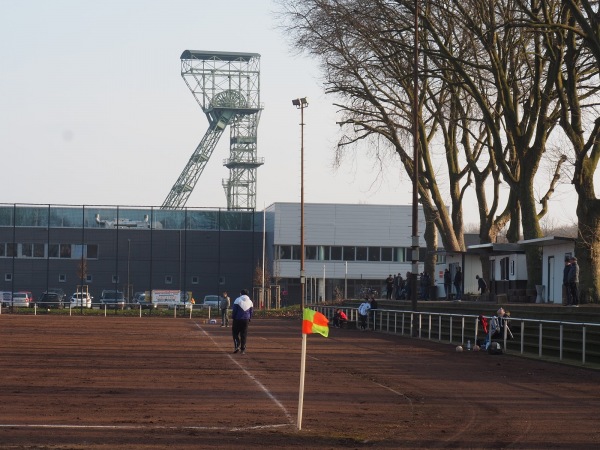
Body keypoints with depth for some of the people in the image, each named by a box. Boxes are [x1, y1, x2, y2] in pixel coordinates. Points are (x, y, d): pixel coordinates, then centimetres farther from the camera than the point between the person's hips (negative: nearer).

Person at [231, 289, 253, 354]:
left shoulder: (237, 300, -4)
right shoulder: (250, 302, 9)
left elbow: (234, 310, -6)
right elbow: (251, 312, 12)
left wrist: (233, 317, 3)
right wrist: (249, 319, 19)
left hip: (237, 319, -4)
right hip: (246, 320, 4)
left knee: (235, 332, 6)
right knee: (244, 334, 7)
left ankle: (237, 346, -12)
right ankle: (243, 349, 4)